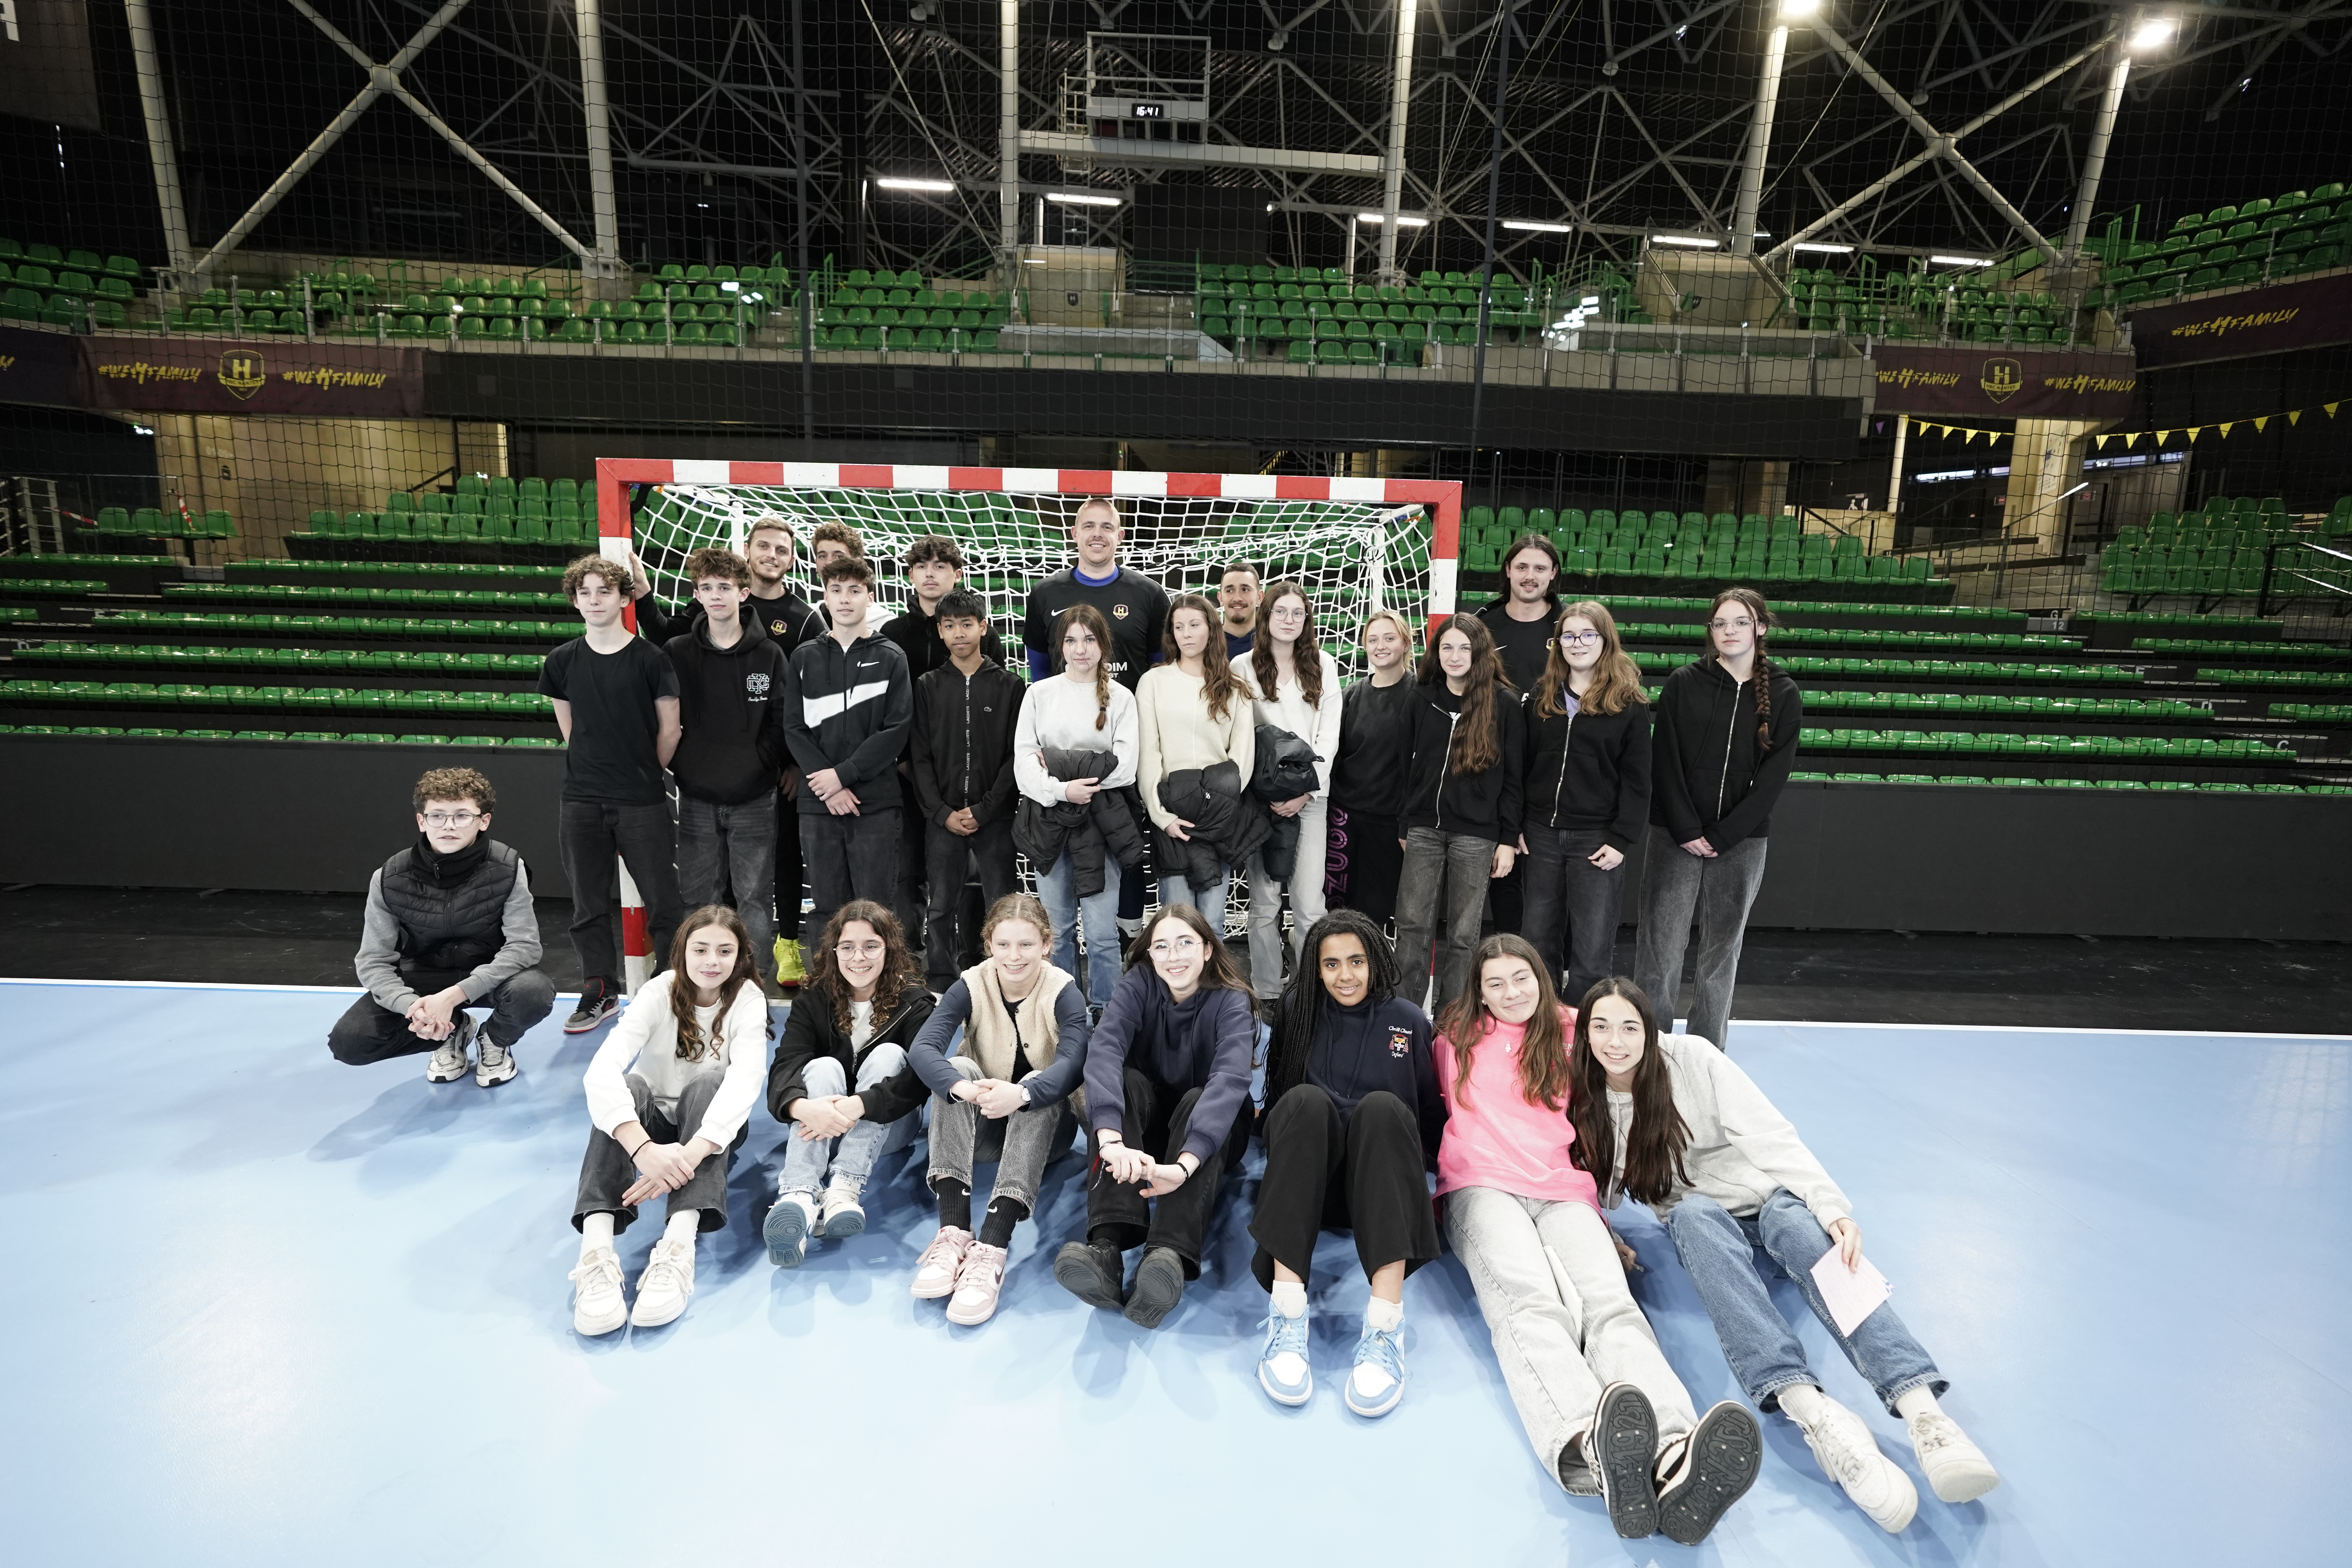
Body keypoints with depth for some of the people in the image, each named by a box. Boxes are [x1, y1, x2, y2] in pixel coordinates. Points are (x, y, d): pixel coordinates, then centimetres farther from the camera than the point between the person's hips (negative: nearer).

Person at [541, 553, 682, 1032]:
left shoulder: (650, 659, -5)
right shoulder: (562, 661, 6)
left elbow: (669, 730, 1)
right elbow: (570, 729, 16)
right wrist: (597, 769, 14)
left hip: (643, 802, -3)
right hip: (582, 800, 4)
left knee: (662, 901, -1)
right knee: (589, 905, 10)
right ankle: (600, 992, 23)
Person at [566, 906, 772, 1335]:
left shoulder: (748, 1001, -16)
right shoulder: (660, 993, -15)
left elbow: (744, 1081, -32)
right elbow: (600, 1069, -31)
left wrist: (690, 1153, -50)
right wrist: (643, 1148, -48)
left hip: (711, 1127, -1)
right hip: (651, 1121, 1)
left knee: (708, 1084, -33)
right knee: (628, 1086, -31)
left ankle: (678, 1247, -48)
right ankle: (596, 1250, -46)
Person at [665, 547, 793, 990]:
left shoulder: (769, 655, 1)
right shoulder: (678, 653, 4)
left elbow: (785, 722, 0)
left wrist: (761, 762, -9)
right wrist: (680, 763, -1)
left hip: (755, 799, -1)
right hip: (696, 799, 2)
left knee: (754, 900, 2)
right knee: (699, 900, 8)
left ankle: (754, 983, 12)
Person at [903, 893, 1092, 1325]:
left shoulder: (1064, 992, -14)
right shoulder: (971, 987, -10)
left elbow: (1073, 1064, -31)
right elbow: (922, 1048, -26)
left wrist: (1020, 1094, -52)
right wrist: (963, 1088, -47)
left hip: (1045, 1123, -2)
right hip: (982, 1126, 2)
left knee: (1037, 1084, -33)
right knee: (958, 1068, -26)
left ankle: (991, 1249, -45)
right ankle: (954, 1232, -37)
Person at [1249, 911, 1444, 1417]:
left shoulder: (1409, 1022, 9)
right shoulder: (1297, 1013, 8)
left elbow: (1432, 1115, 12)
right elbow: (1276, 1101, 9)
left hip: (1381, 1180, 0)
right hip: (1309, 1179, 0)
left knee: (1382, 1107, -31)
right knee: (1307, 1101, -31)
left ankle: (1385, 1324, -43)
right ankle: (1287, 1315, -41)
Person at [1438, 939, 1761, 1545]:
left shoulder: (1567, 1036, 24)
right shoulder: (1459, 1037, 20)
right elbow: (1438, 1108, 29)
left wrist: (1601, 1215, 26)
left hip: (1562, 1193, 2)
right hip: (1482, 1188, -2)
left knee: (1611, 1302, -31)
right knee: (1531, 1302, -35)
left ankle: (1672, 1462, -58)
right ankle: (1590, 1449, -64)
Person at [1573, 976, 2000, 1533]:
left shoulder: (1691, 1058, -11)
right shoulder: (1586, 1101, -3)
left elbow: (1769, 1135, -17)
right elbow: (1594, 1191, 4)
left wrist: (1832, 1207, -29)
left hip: (1768, 1194, 0)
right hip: (1701, 1220, 1)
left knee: (1795, 1221, -36)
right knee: (1692, 1213, -36)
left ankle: (1924, 1412, -54)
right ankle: (1812, 1411, -55)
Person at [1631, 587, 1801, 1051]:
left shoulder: (1783, 695, 3)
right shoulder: (1683, 683, 1)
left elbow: (1774, 775, -3)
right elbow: (1665, 762, -3)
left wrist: (1722, 835, -11)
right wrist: (1686, 830, -10)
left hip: (1741, 842, 1)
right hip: (1675, 837, -1)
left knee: (1723, 947, 8)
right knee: (1661, 943, -1)